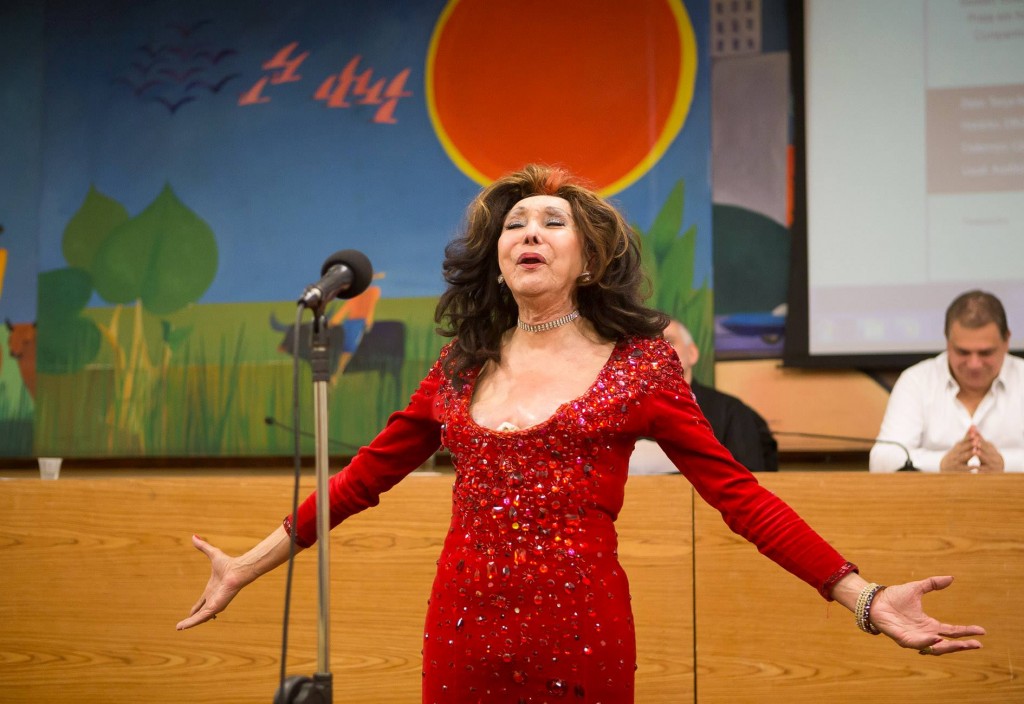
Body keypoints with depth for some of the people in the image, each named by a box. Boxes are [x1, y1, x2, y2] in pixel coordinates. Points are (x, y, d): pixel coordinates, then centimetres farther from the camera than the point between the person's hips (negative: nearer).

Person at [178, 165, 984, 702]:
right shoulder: (462, 366, 9)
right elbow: (366, 474, 15)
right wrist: (251, 565, 15)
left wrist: (864, 597, -11)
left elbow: (737, 492, -3)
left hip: (579, 628, -3)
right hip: (464, 627, 3)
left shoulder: (638, 363, 0)